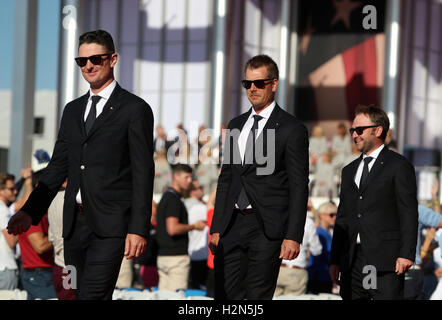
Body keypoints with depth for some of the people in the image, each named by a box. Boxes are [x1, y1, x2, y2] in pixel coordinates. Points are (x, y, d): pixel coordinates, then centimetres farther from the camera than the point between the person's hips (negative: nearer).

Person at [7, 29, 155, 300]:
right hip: (75, 225, 7)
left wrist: (139, 229, -13)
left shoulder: (135, 109, -1)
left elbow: (143, 172, -6)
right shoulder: (73, 110, 18)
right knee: (79, 294, 9)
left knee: (92, 296, -18)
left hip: (110, 226, -7)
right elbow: (58, 166, 19)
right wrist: (30, 212, 7)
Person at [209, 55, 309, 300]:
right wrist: (216, 228, 13)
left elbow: (299, 187, -6)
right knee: (225, 295, 0)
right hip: (233, 224, 6)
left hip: (267, 228, -6)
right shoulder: (236, 126, 17)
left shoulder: (292, 129, -2)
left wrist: (293, 236, -13)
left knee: (258, 297, -5)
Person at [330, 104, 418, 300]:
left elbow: (409, 214, -5)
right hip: (352, 261, 6)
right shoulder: (349, 171, 21)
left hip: (385, 260, -6)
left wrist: (406, 254, -14)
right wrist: (335, 260, 14)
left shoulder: (399, 166, 1)